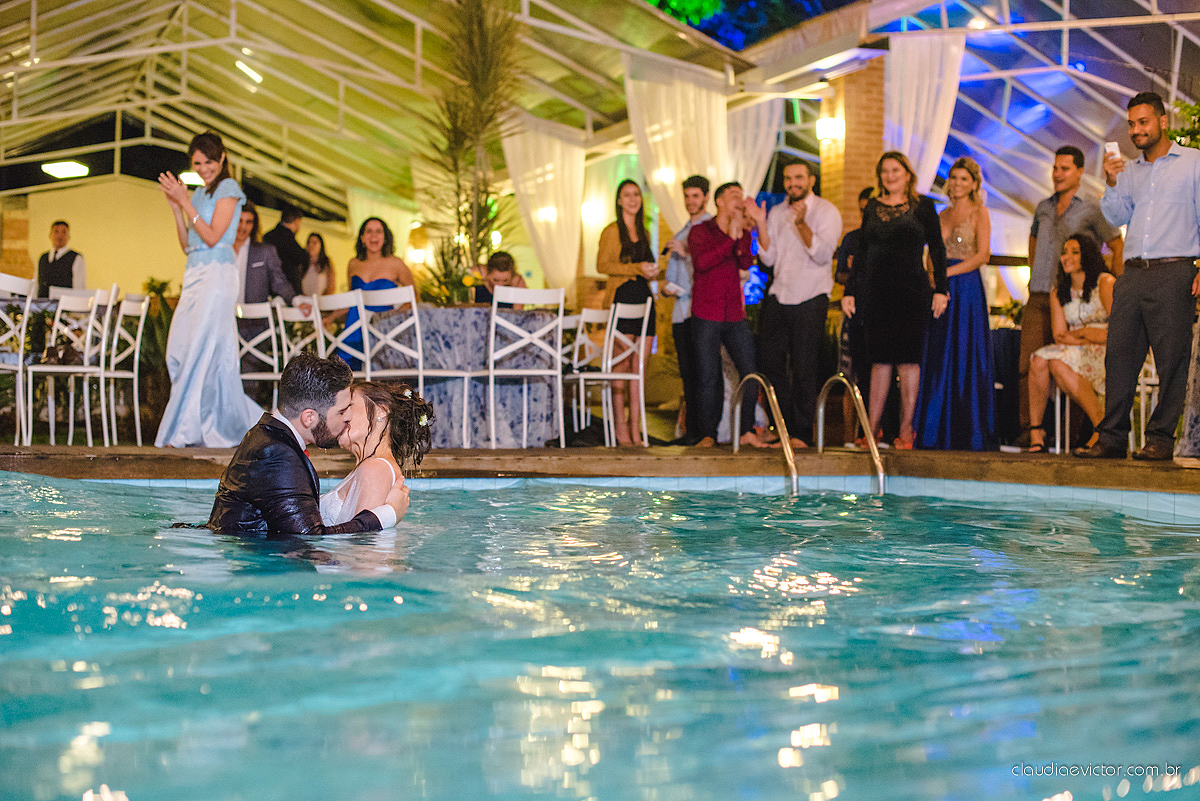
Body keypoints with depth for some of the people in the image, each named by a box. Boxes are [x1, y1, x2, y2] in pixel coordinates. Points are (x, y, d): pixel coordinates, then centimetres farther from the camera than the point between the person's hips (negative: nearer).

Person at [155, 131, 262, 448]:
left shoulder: (228, 188, -2)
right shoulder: (199, 193, 20)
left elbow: (212, 237, -12)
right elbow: (187, 245, 18)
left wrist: (185, 202, -12)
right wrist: (176, 206, 10)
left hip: (217, 275, -9)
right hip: (194, 276, 9)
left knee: (202, 351, -9)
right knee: (179, 351, 4)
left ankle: (183, 431, -6)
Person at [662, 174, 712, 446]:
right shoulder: (679, 235, 25)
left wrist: (687, 253, -11)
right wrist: (668, 288, 6)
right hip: (681, 311, 6)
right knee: (687, 374, 4)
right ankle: (691, 431, 7)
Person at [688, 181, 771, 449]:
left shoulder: (743, 233, 13)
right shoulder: (700, 231, 2)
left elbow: (746, 263, -6)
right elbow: (703, 261, -18)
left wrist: (742, 234, -16)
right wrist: (731, 238, -18)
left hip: (735, 316, 4)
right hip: (706, 317, -4)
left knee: (751, 373, -2)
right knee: (708, 378, -2)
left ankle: (747, 430, 10)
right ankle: (708, 435, 8)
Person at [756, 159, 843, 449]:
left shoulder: (827, 212, -4)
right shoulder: (777, 213, 12)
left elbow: (823, 255, -16)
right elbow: (769, 258, 6)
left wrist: (801, 224, -27)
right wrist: (760, 227, -8)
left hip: (810, 299, -5)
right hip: (778, 297, 5)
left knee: (803, 368, -4)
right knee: (769, 363, 5)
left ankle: (801, 434, 4)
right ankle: (787, 425, 19)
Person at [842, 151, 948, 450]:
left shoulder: (922, 206, 3)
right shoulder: (873, 207, 13)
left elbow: (937, 248, 2)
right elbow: (861, 251, 15)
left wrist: (940, 289, -5)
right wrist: (850, 290, 10)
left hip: (911, 290, -3)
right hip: (877, 291, 3)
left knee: (908, 359, -2)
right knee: (880, 359, 4)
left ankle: (906, 430, 3)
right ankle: (873, 428, 8)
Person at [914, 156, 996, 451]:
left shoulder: (979, 212, 1)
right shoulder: (943, 215, 17)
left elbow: (983, 255, -9)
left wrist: (947, 272, -15)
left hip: (967, 287, -5)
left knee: (966, 357, -6)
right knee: (938, 359, 1)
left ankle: (970, 432, -1)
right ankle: (941, 432, 6)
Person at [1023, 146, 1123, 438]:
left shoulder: (1092, 210, 0)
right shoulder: (1043, 208, 16)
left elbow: (1118, 247, 5)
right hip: (1038, 298, 4)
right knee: (1028, 364, -5)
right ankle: (1029, 430, -1)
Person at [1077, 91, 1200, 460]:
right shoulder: (1129, 171, 19)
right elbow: (1119, 217, 12)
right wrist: (1112, 185, -6)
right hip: (1132, 274, 4)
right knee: (1119, 355, 0)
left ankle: (1161, 439, 1)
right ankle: (1112, 437, 3)